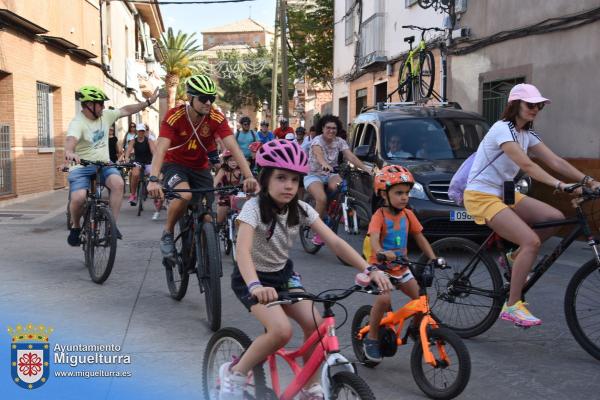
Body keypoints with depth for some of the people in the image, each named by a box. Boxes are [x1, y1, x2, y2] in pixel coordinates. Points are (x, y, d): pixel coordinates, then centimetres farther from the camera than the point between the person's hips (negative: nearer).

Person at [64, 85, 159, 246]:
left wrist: (148, 102, 12)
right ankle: (76, 227, 6)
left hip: (104, 165, 5)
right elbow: (70, 140, -37)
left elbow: (126, 110, 14)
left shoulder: (105, 116, 3)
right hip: (82, 167, -4)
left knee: (118, 183, -27)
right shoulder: (78, 123, -17)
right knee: (78, 198, -26)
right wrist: (69, 152, -59)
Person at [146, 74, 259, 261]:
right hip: (175, 165, -3)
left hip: (200, 168, 3)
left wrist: (249, 176, -42)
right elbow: (161, 149, -34)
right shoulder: (174, 116, -25)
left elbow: (233, 148, -28)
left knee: (206, 218, -5)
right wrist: (153, 180, -50)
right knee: (185, 196, -35)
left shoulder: (217, 118, -19)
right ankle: (167, 233, -7)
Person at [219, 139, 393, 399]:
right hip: (253, 279, -5)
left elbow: (335, 242, -17)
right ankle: (234, 373, -3)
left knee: (315, 325, -15)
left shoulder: (301, 210, -10)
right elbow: (243, 250, -40)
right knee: (282, 331, -27)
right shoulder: (254, 207, -24)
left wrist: (369, 269, -31)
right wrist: (255, 286, -59)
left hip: (283, 274, 5)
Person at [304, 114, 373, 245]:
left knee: (339, 187, -34)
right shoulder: (317, 141, -14)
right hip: (314, 175, -3)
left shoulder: (340, 142, -1)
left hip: (331, 174, 3)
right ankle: (318, 232, -14)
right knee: (322, 199, -30)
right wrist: (325, 164, -61)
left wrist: (365, 168, -32)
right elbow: (318, 154, -37)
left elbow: (351, 156, -15)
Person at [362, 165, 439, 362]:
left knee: (420, 296, -8)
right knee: (384, 298, -27)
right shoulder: (379, 215, -15)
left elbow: (420, 237, 7)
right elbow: (374, 238, -30)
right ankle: (372, 338, -7)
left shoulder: (408, 214, 2)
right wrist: (381, 252, -51)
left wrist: (433, 258, -5)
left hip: (400, 267, 6)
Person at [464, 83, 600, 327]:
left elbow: (555, 162, 3)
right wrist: (559, 185, -36)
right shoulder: (502, 129, -16)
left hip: (504, 193, 9)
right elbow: (526, 165, -28)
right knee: (531, 241, -21)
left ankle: (515, 258, 10)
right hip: (481, 196, -9)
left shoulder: (527, 134, 11)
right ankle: (512, 306, -13)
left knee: (555, 218, -8)